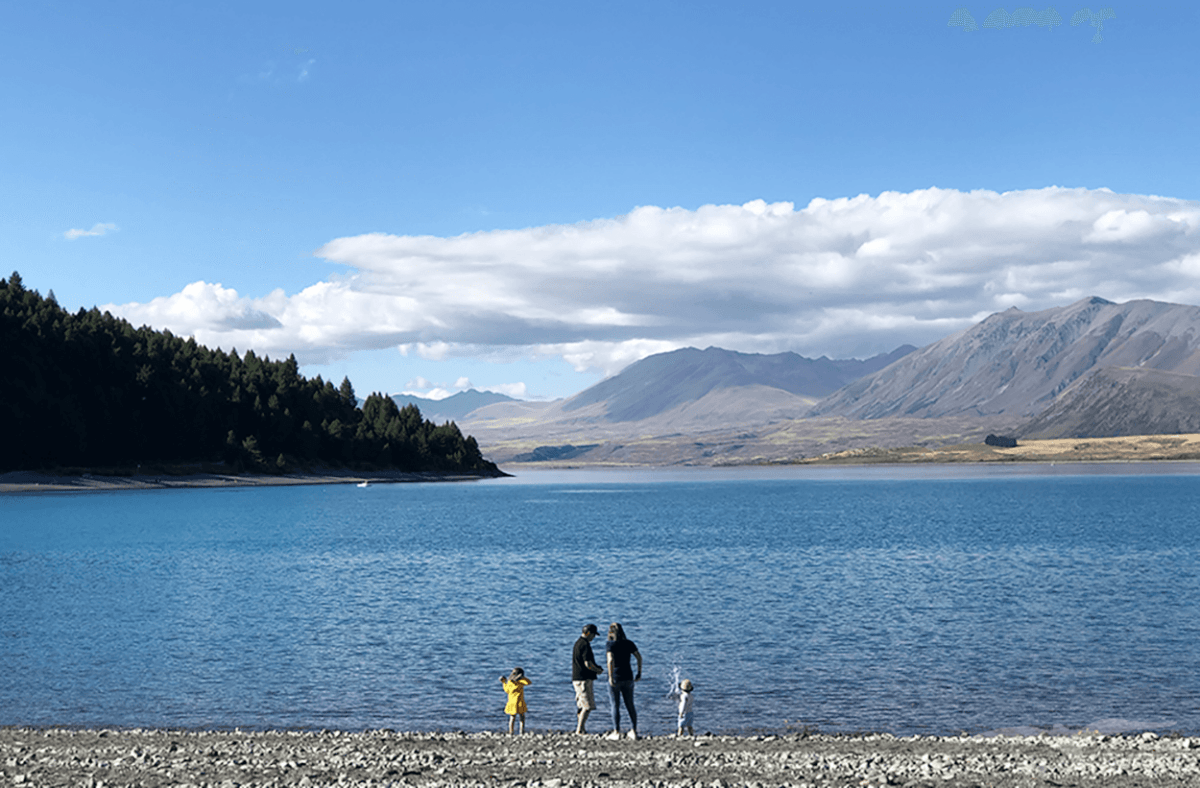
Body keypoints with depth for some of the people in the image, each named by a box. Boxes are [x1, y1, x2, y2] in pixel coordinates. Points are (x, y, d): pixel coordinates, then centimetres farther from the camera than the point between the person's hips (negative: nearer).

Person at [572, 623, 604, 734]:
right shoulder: (585, 644, -15)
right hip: (584, 679, -10)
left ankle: (581, 730, 13)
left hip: (577, 678, 10)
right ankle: (579, 730, -13)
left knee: (581, 706, 12)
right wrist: (598, 670, -3)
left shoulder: (578, 643, 17)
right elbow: (587, 664, -20)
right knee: (588, 706, -10)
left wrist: (596, 667, 17)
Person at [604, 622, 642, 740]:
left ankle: (616, 732, 5)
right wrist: (639, 673, 6)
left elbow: (610, 660, -23)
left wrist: (610, 676, -21)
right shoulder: (628, 643, 5)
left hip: (615, 678, -4)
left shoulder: (609, 644, -8)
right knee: (630, 705, 11)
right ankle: (633, 731, 11)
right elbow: (639, 656, 1)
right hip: (628, 677, 4)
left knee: (615, 705, 4)